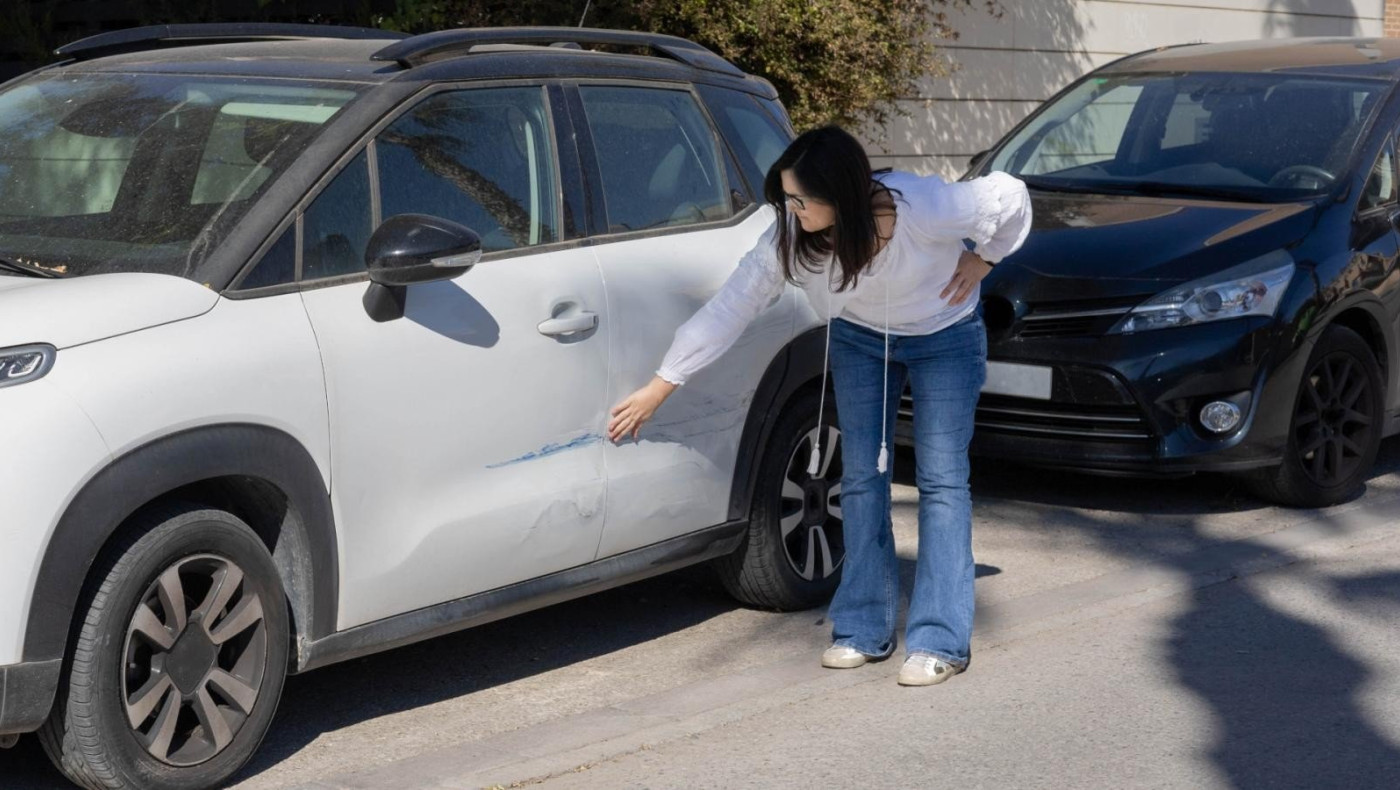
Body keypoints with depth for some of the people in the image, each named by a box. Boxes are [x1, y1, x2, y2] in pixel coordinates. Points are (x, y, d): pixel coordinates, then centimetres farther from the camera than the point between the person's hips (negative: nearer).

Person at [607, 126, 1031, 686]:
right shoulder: (791, 238, -27)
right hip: (860, 340, 3)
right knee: (861, 477, 2)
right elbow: (732, 306, -22)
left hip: (945, 337, -3)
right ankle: (864, 630, 11)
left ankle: (940, 642, -5)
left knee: (941, 480, -8)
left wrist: (981, 260, -11)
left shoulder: (923, 209, -36)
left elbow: (1010, 197, -19)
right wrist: (659, 388, -21)